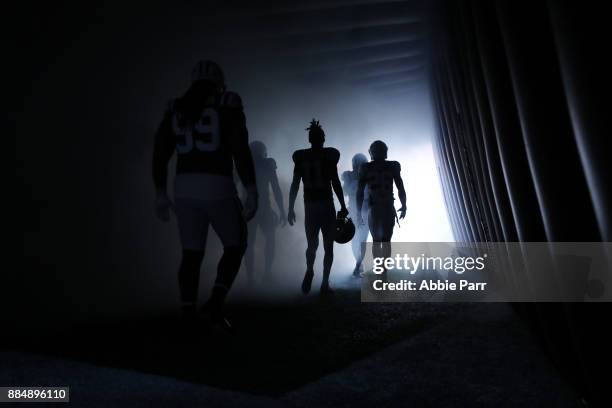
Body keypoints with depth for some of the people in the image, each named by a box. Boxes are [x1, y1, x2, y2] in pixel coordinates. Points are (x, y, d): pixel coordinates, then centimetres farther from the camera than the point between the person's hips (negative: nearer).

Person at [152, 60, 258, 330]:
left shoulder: (176, 109, 14)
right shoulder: (228, 105, 1)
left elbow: (160, 154, 11)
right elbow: (241, 150, -11)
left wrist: (161, 194, 17)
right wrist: (251, 191, -11)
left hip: (184, 188, 5)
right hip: (217, 187, -4)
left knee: (192, 254, 12)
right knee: (235, 245, 13)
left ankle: (189, 316, 11)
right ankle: (215, 304, -2)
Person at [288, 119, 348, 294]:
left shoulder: (300, 157, 4)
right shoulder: (329, 155, -3)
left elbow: (295, 185, 2)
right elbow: (336, 183, -7)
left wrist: (291, 208, 7)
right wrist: (343, 206, 0)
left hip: (309, 206, 2)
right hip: (327, 205, -2)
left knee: (312, 244, 17)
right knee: (328, 246, 6)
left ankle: (309, 270, -3)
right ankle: (325, 284, 4)